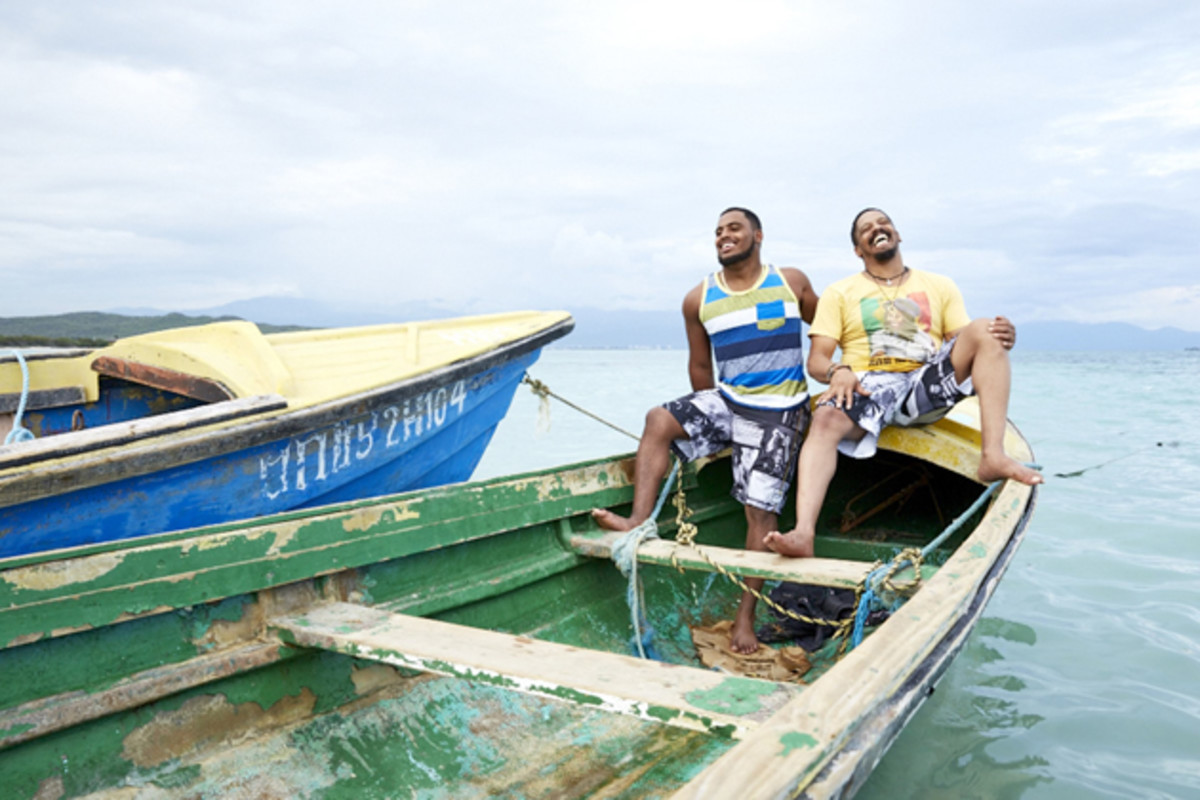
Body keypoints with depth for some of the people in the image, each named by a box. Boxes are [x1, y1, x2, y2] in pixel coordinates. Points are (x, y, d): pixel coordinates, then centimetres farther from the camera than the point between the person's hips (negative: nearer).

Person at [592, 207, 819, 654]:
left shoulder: (791, 283, 0)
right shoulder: (699, 300, 3)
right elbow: (700, 366, 12)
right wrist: (707, 421, 15)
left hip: (780, 412, -3)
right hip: (727, 400, 3)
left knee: (760, 509, -8)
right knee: (658, 420, -21)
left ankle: (745, 617, 0)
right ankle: (639, 522, -25)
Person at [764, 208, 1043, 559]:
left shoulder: (940, 286, 23)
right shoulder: (840, 293, 17)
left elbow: (966, 348, 14)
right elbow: (816, 359, 6)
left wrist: (1000, 341, -9)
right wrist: (838, 371, -18)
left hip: (927, 386, 2)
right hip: (868, 387, -2)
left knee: (984, 331, -21)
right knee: (826, 419, -35)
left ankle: (992, 456, -34)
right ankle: (803, 533, -52)